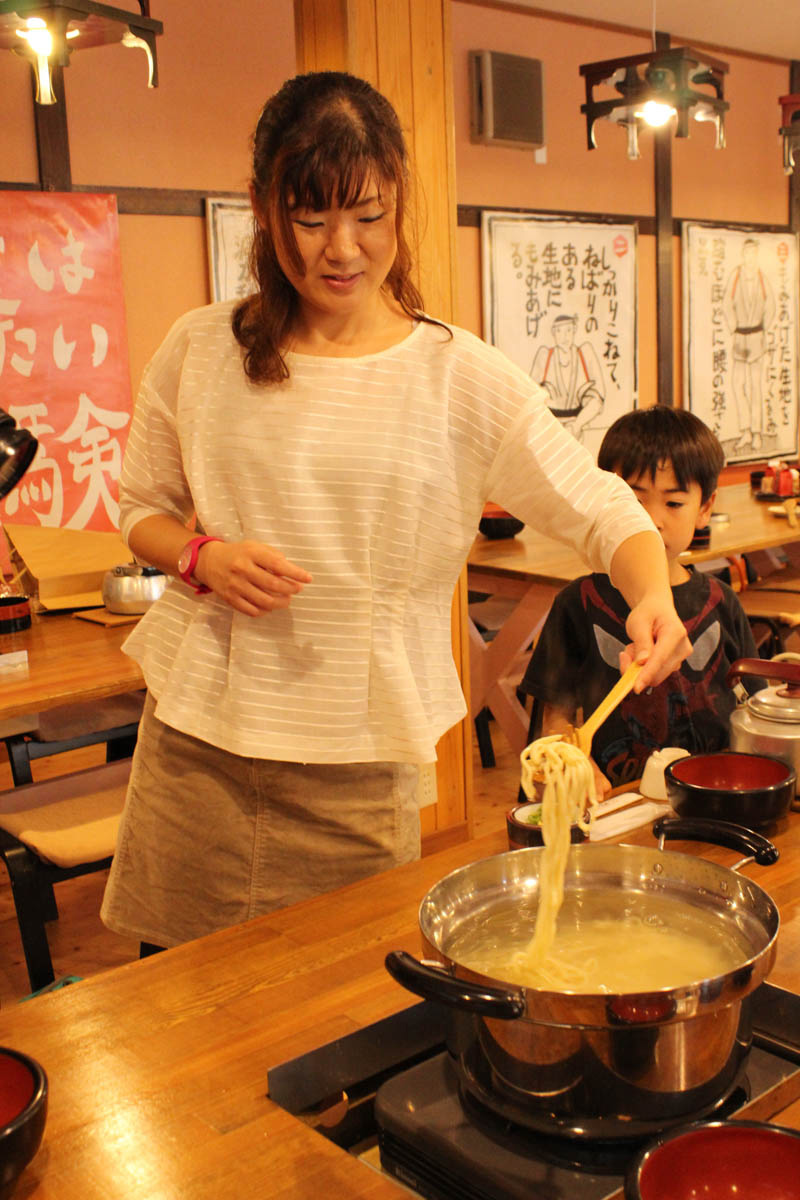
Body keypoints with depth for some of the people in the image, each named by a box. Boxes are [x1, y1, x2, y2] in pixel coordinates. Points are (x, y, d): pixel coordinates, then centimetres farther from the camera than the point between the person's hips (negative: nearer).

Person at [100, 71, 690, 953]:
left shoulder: (461, 377, -5)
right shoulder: (201, 349, 1)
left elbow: (601, 510, -3)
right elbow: (140, 507, 12)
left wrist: (653, 595, -24)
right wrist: (202, 557, -10)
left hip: (359, 765, -1)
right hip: (198, 740, 2)